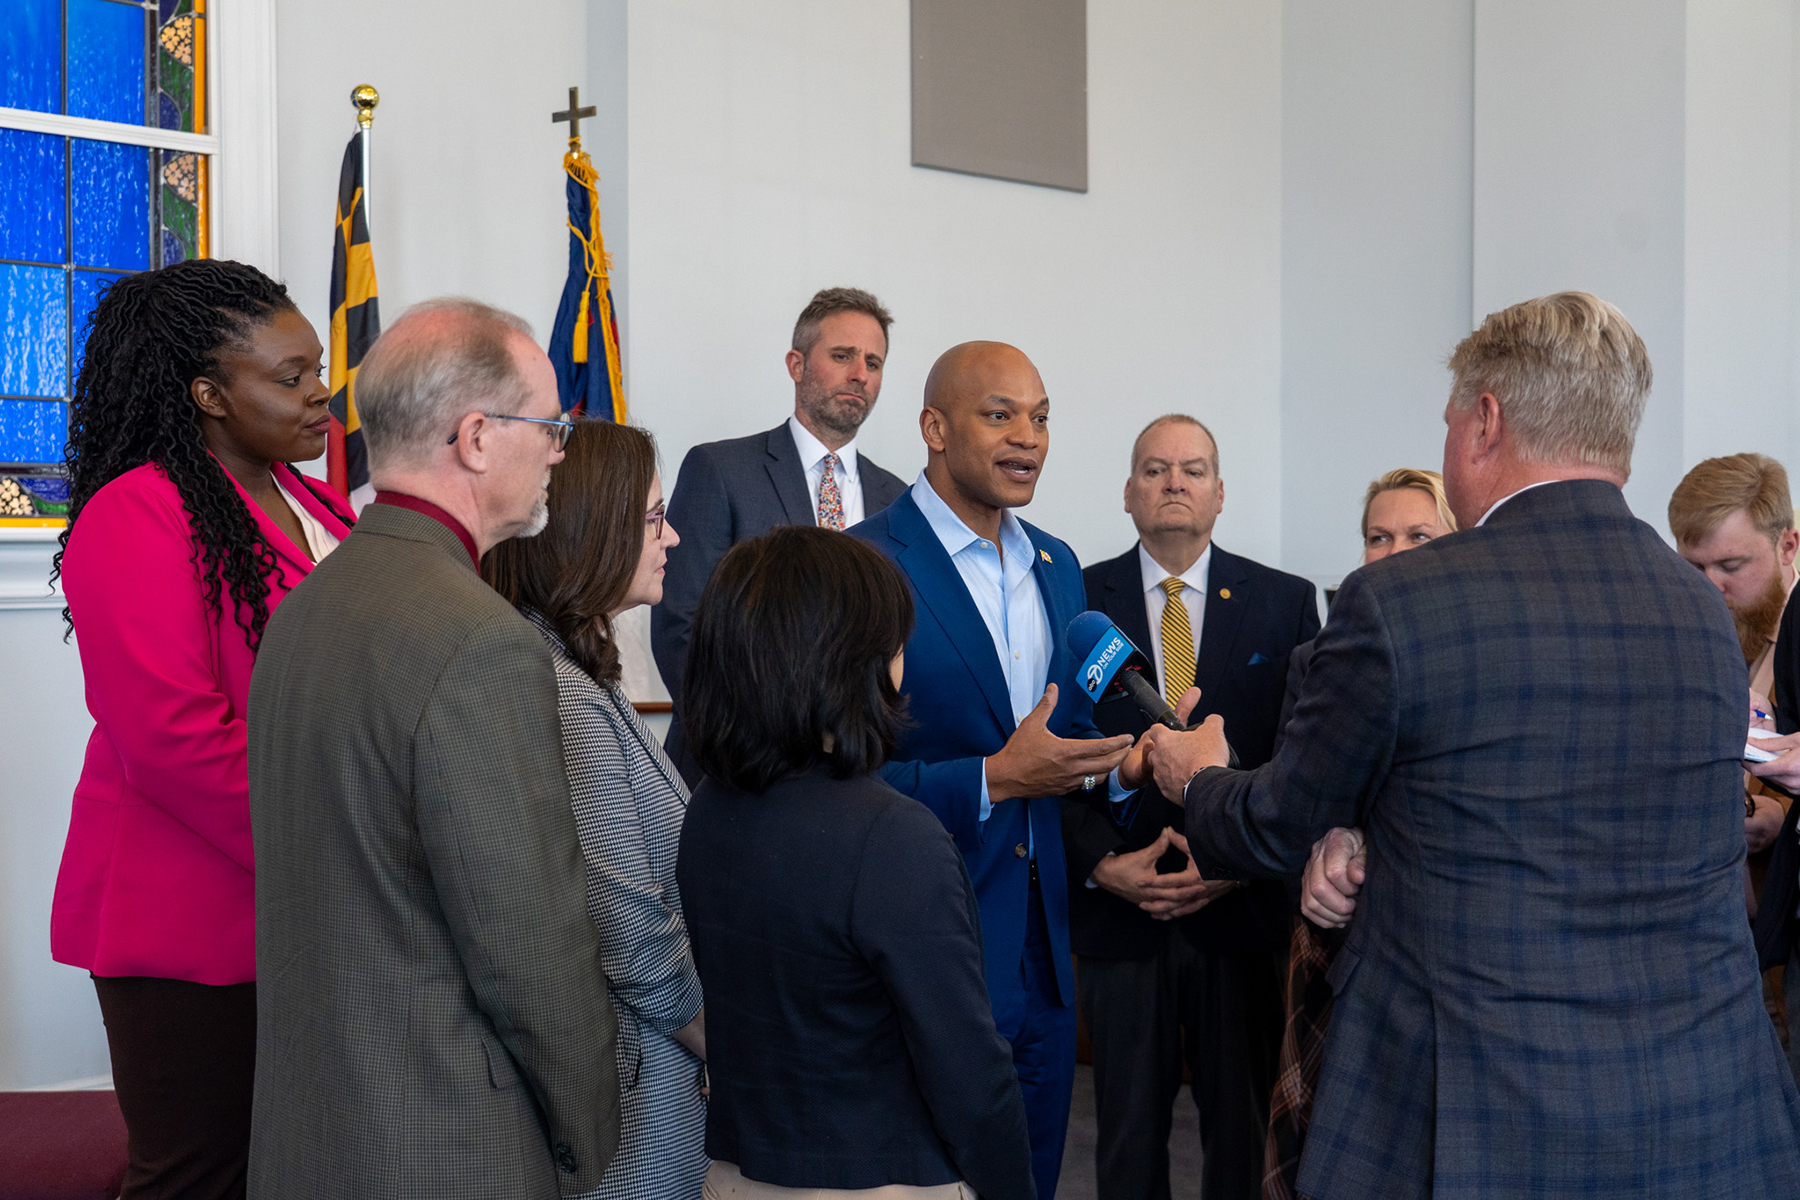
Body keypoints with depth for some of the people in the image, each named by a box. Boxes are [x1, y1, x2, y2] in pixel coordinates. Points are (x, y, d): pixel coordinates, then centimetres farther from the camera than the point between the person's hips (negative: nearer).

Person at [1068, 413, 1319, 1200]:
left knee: (1243, 1120, 10)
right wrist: (1103, 864, -12)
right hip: (1117, 908, 0)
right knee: (1128, 1125, 10)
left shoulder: (1285, 602, 4)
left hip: (1242, 909, 1)